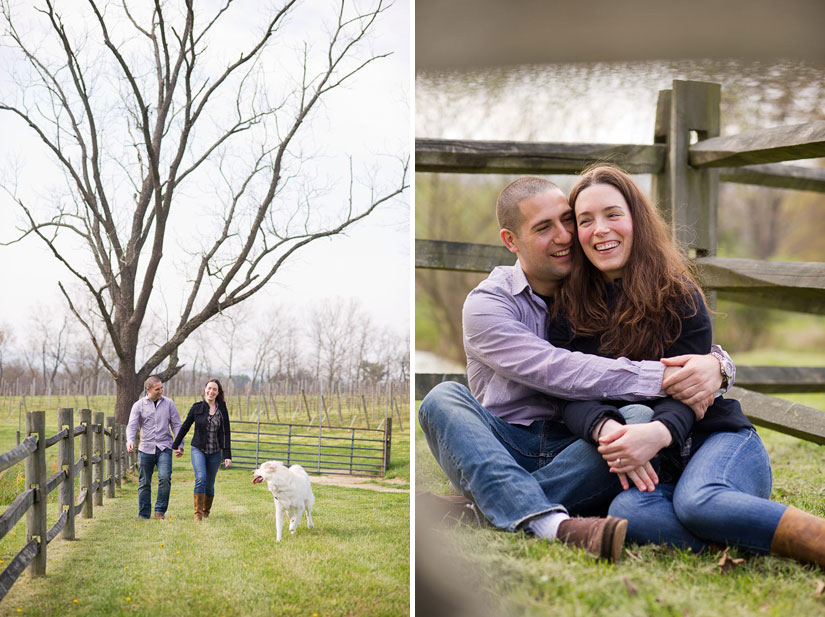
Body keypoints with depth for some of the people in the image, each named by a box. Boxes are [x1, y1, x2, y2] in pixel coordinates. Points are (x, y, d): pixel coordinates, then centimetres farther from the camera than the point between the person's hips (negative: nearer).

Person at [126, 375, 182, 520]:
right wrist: (130, 440, -24)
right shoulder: (139, 405, 4)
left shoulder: (168, 404, 8)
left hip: (164, 448, 0)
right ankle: (143, 515, 14)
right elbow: (132, 426, -4)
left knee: (165, 478, -18)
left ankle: (160, 511, -6)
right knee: (144, 483, 4)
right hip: (146, 449, 0)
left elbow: (176, 425, 10)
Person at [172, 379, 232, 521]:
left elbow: (226, 433, 3)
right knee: (201, 478, -22)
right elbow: (185, 427, 9)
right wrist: (176, 445, 14)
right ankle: (198, 513, -19)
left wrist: (227, 456, -2)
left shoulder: (222, 409, 2)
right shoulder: (197, 407, -1)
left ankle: (206, 512, 28)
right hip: (198, 450, -2)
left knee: (210, 484, 7)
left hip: (215, 452, 2)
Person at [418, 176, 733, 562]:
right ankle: (553, 525, -51)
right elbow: (554, 370, -20)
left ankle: (499, 505, -33)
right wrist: (658, 379, -28)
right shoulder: (486, 305, -4)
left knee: (640, 417, -27)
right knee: (443, 399, -29)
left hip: (576, 452, 2)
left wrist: (714, 363, -22)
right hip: (504, 449, -1)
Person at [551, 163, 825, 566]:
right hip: (653, 467, 2)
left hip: (717, 438, -2)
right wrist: (605, 427, -28)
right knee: (628, 512, -34)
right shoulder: (570, 308, 7)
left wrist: (659, 432, -32)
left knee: (698, 501, -37)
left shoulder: (677, 294, 0)